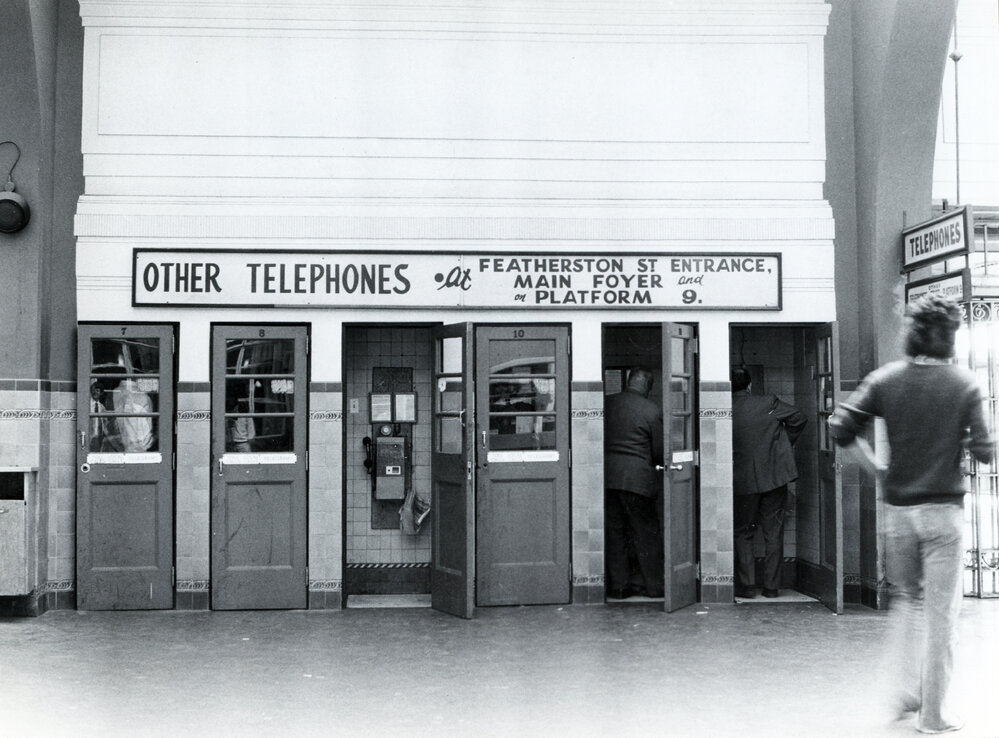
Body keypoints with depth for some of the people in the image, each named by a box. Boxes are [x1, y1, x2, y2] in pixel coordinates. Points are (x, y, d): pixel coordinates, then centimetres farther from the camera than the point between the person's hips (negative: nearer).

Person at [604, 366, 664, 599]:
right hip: (637, 478, -4)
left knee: (615, 532, 11)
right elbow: (659, 451, -2)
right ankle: (654, 586, 12)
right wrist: (654, 462, 18)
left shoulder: (607, 404, 3)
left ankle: (618, 586, 13)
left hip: (608, 476, 4)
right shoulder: (652, 410, -7)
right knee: (647, 533, 7)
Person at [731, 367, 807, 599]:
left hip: (743, 481, 0)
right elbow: (799, 418, -1)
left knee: (743, 534, 11)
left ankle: (746, 585, 4)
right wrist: (785, 442, 11)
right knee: (773, 532, 8)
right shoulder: (768, 403, -4)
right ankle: (772, 586, 9)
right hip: (774, 476, 1)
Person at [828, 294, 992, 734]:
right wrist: (958, 440, 11)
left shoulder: (885, 380, -1)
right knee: (940, 612, 6)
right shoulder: (964, 385, -8)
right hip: (943, 508, -3)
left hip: (898, 508, 3)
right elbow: (984, 452, -11)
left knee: (906, 599, 21)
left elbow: (840, 428, -9)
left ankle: (903, 693, 19)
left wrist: (876, 468, 3)